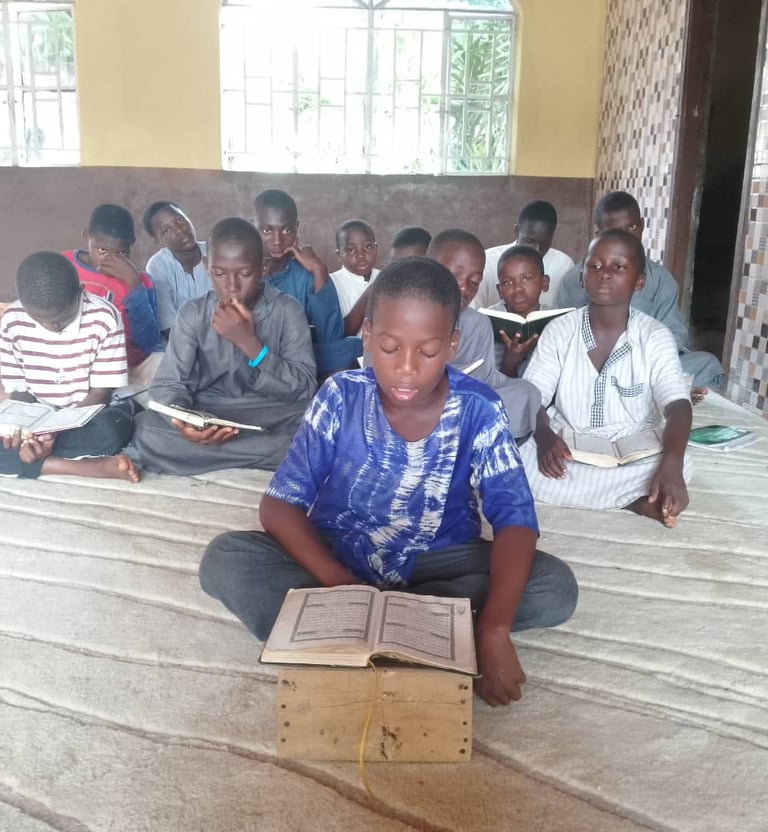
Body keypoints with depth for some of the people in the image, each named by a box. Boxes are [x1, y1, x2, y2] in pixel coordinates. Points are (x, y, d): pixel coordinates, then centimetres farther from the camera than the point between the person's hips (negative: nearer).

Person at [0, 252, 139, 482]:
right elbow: (18, 390, -2)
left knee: (110, 429, -38)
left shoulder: (103, 318, -17)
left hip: (93, 414, -3)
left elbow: (101, 393, -13)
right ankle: (100, 467, -30)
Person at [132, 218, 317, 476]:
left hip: (273, 419, -2)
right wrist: (182, 421, -28)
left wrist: (249, 342, -23)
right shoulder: (193, 313, -2)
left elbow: (304, 389, -12)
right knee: (146, 430, -27)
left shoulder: (287, 311, -6)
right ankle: (278, 452, -20)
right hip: (207, 417, 3)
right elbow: (168, 384, -5)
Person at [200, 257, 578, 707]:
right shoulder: (341, 397, -15)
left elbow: (515, 520, -21)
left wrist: (494, 629, -38)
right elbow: (279, 504, -15)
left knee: (557, 587, -24)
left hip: (437, 563, 1)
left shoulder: (479, 410, -16)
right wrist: (339, 582, -33)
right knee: (223, 560, -24)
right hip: (336, 556, 0)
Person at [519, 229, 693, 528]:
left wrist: (671, 466, -38)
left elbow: (678, 406, -18)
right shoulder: (558, 331, -1)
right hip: (566, 448, 2)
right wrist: (545, 437, -30)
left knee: (666, 467, -33)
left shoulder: (656, 337, -5)